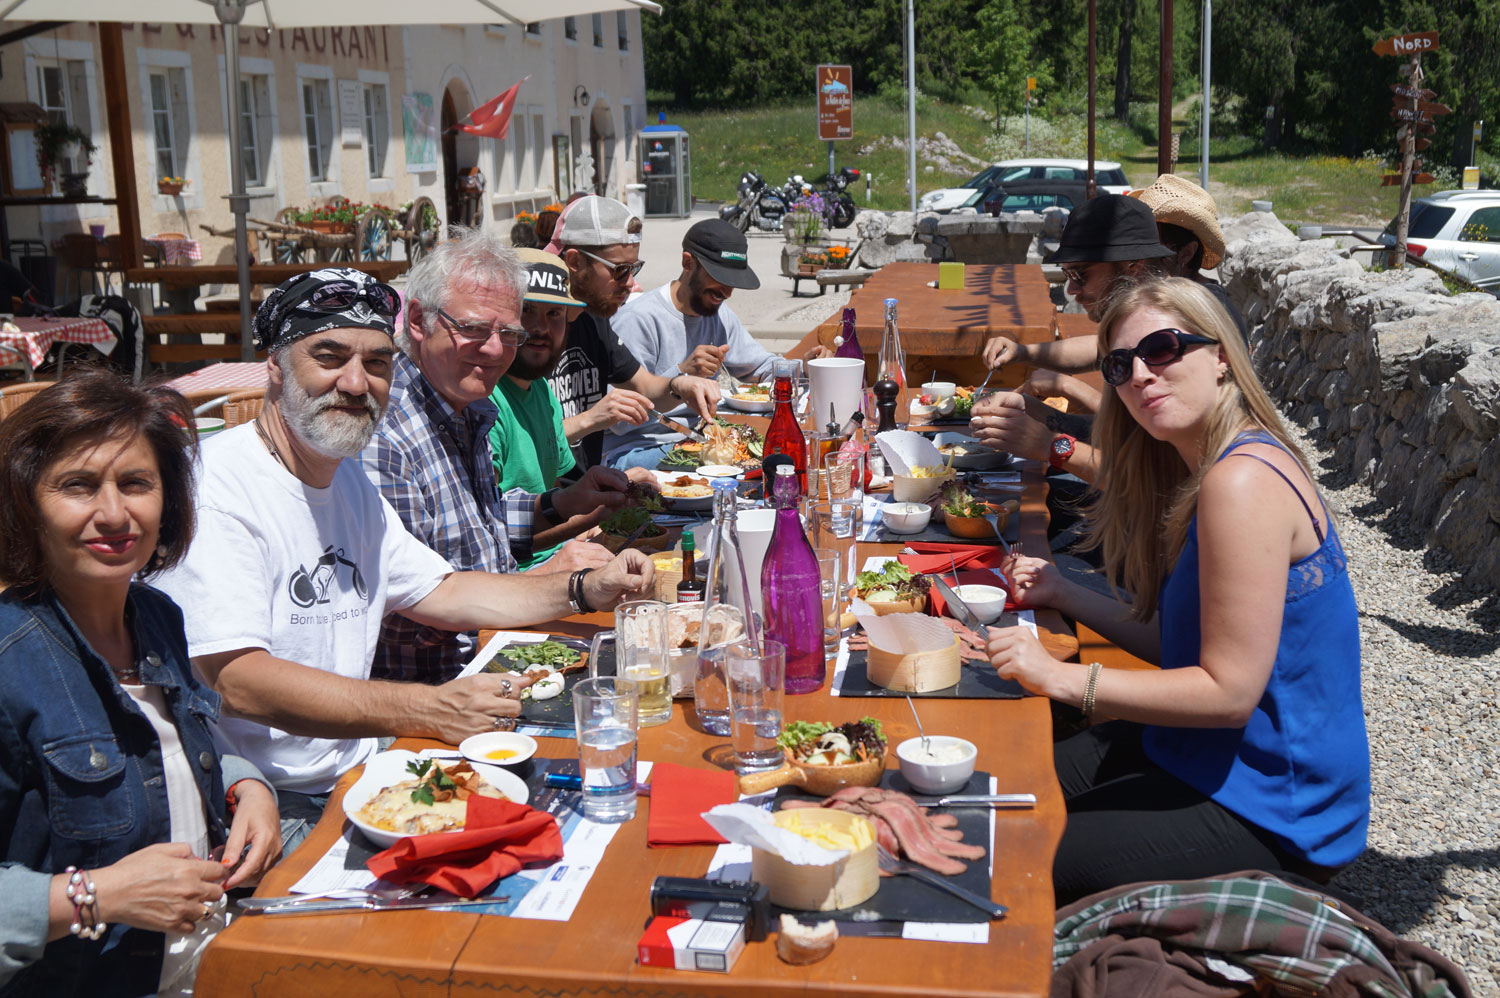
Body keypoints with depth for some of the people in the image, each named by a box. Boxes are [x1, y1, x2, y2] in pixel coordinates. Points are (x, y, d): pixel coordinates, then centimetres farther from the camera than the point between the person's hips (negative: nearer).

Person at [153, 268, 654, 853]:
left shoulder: (349, 482, 15)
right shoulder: (215, 486, -16)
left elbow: (440, 594, 23)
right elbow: (235, 680, -25)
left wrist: (587, 591, 10)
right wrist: (428, 711, -31)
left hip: (357, 775, 9)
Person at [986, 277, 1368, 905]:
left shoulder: (1243, 482, -25)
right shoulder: (1207, 470, 7)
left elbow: (1228, 689, -25)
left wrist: (1062, 678, -22)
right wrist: (1063, 595, 6)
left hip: (1267, 812, -10)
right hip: (1209, 755, 10)